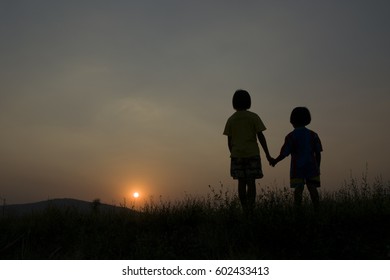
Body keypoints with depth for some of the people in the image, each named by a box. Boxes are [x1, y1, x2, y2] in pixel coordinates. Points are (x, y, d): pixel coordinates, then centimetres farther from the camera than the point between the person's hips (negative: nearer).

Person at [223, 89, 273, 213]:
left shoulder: (230, 120, 5)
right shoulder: (253, 117, -2)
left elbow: (229, 141, 5)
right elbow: (260, 136, -6)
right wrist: (267, 155, -3)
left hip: (237, 155, 2)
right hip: (252, 154, -2)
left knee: (241, 182, 6)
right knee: (251, 182, -2)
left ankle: (245, 210, 6)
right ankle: (250, 209, -11)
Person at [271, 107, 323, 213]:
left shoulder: (291, 136, -7)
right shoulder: (312, 135, 4)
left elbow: (284, 153, -9)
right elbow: (318, 153, 4)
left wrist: (275, 161, 7)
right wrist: (317, 167, 14)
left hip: (297, 168, -3)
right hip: (311, 166, 3)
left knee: (298, 190, -2)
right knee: (313, 189, 4)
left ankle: (298, 212, -5)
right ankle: (317, 211, 3)